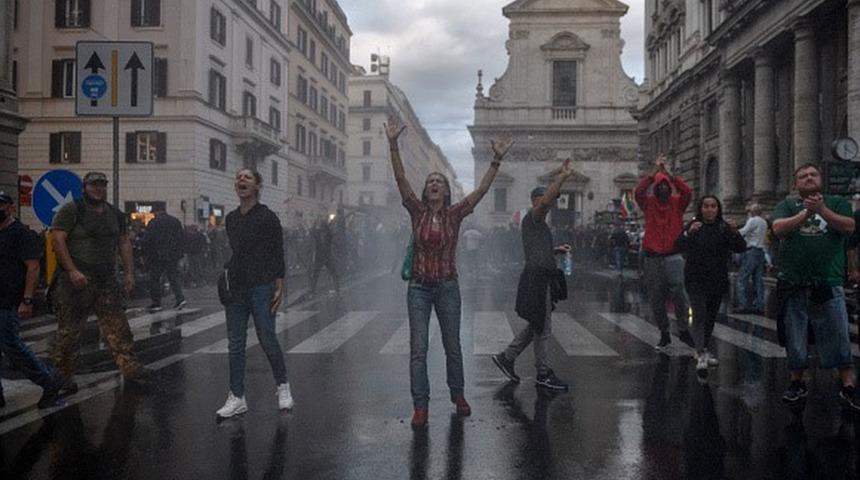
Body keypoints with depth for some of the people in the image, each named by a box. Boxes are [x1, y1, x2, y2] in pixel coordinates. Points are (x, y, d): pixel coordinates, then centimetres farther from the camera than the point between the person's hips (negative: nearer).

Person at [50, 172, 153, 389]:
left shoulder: (115, 214, 15)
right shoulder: (71, 210, -4)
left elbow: (124, 243, 18)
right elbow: (57, 239, -11)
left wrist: (129, 272, 9)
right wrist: (72, 271, -19)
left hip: (108, 281, 5)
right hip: (78, 280, -5)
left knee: (117, 326, 2)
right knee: (69, 329, 1)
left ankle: (131, 368, 2)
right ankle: (61, 375, 13)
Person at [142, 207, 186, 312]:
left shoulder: (154, 222, -8)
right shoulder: (176, 221, 8)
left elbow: (147, 240, -9)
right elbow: (182, 238, 11)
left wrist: (146, 256, 0)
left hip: (158, 256, -5)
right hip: (173, 255, 5)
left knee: (155, 278, 6)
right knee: (173, 277, 10)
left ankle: (156, 303, 8)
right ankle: (180, 298, -6)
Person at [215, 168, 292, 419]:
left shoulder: (267, 217, -6)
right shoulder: (231, 218, 11)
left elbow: (277, 253, -6)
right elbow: (232, 252, 17)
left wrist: (279, 287, -11)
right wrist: (224, 280, 12)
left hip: (262, 287, -5)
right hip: (235, 288, 6)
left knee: (267, 340, 0)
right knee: (235, 344, 6)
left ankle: (282, 386, 22)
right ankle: (237, 398, 13)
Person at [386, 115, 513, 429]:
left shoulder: (455, 213, 0)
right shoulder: (417, 211, 0)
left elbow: (482, 189, -8)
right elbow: (400, 179, -10)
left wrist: (497, 160, -17)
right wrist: (393, 145, -19)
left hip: (447, 287, 0)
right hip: (419, 287, 0)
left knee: (452, 346, 13)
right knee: (418, 349, -3)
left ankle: (458, 396, 33)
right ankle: (420, 407, 4)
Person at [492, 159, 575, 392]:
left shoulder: (539, 223, 21)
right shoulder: (532, 218, -10)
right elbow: (545, 201, -30)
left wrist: (556, 250, 17)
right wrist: (562, 176, -27)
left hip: (541, 278, 10)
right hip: (536, 278, -10)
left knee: (536, 326, 16)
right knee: (542, 328, -1)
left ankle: (506, 357, 22)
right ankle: (543, 374, 9)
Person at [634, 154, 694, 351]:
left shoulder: (677, 202, 6)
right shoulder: (649, 202, 6)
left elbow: (688, 192, -14)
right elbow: (638, 192, -13)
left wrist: (668, 173, -13)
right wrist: (655, 171, -14)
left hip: (673, 256, -2)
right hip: (652, 258, 2)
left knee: (677, 290, -19)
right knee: (655, 299, 6)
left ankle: (683, 329, -3)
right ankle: (664, 334, 19)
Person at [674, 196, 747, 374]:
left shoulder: (724, 228, 3)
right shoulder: (693, 226, -3)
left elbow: (741, 248, -6)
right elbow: (679, 246, -17)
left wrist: (735, 234, -26)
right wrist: (689, 233, -35)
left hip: (718, 281, 4)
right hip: (696, 280, -3)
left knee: (711, 317, 12)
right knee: (699, 315, -15)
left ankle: (703, 350, 28)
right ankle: (701, 354, -22)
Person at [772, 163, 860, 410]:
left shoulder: (837, 202, 10)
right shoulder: (787, 205, 10)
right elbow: (778, 228, -8)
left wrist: (822, 210, -18)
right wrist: (806, 212, -19)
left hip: (828, 282, -1)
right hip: (793, 283, 1)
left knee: (838, 336, -1)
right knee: (794, 336, 8)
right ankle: (797, 383, 22)